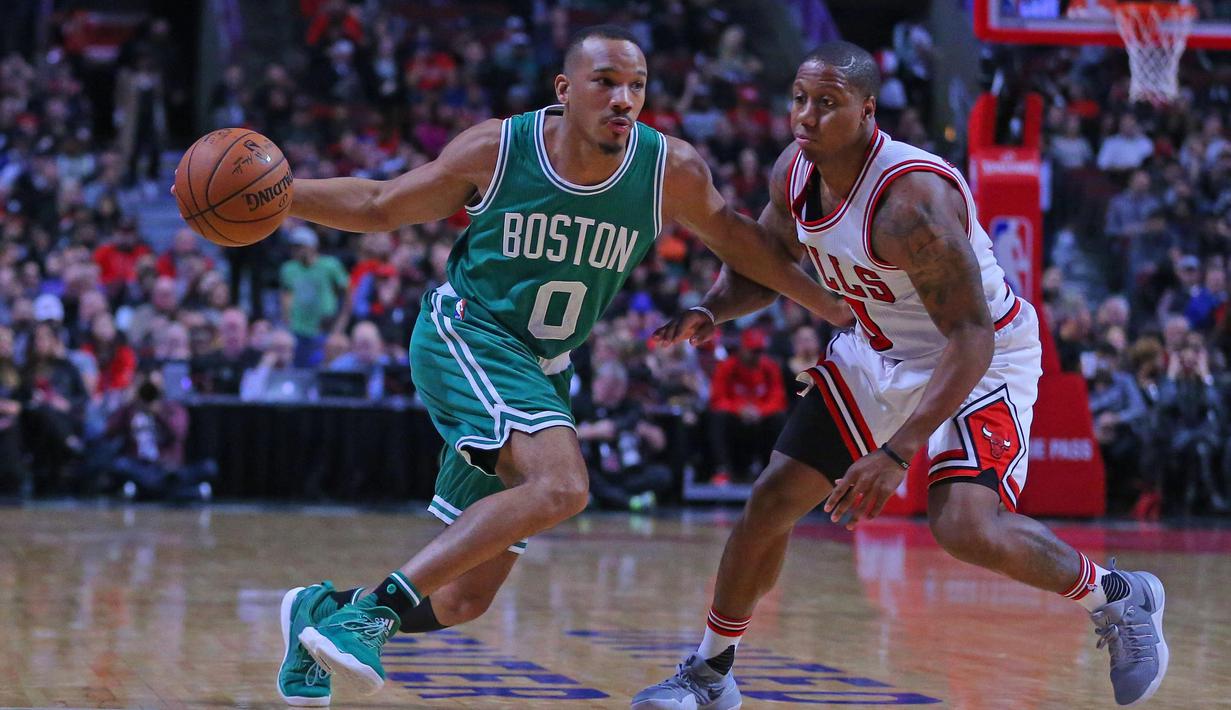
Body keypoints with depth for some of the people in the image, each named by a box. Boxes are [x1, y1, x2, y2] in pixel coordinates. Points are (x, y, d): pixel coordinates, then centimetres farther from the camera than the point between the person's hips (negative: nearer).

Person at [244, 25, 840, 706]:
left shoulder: (672, 171, -10)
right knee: (561, 484, -34)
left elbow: (731, 235, 10)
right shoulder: (496, 150, -14)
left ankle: (323, 610, 28)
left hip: (540, 370, 5)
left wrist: (832, 304, 8)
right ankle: (377, 607, -30)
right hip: (464, 337, -5)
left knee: (463, 598, 5)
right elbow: (380, 205, -1)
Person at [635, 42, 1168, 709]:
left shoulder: (911, 200, -34)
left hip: (983, 357, -7)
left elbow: (970, 340, -36)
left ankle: (1119, 599, 1)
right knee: (772, 499, 3)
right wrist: (710, 310, -13)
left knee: (966, 528, -26)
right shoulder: (793, 173, -11)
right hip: (879, 351, 7)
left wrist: (897, 453, -43)